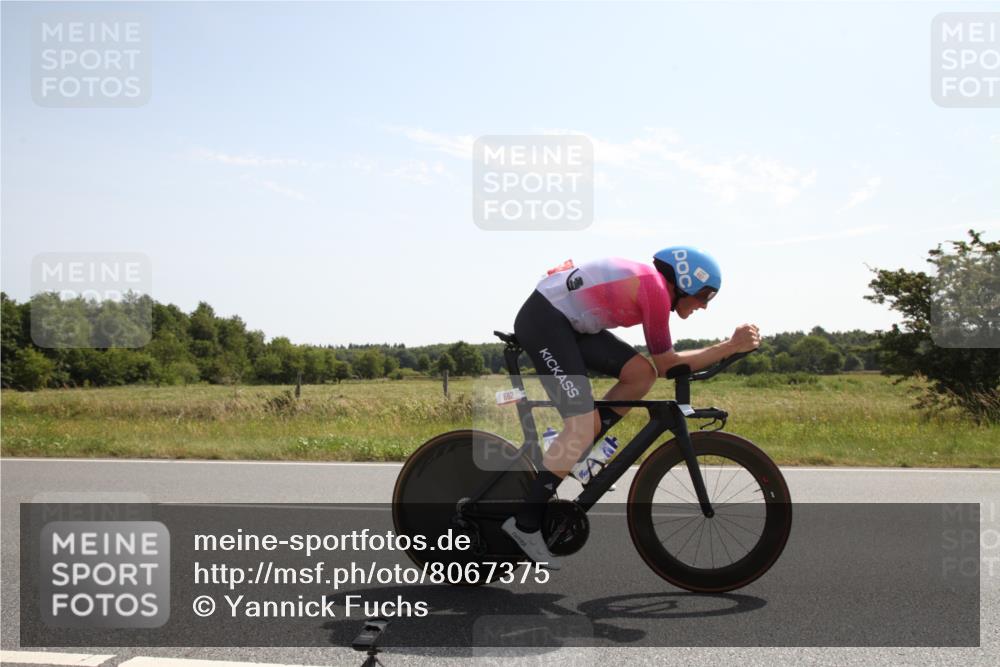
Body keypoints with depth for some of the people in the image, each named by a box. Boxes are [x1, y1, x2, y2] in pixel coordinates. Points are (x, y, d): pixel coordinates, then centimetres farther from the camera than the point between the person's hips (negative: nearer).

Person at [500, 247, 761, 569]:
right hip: (542, 319, -9)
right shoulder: (655, 288, -15)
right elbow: (665, 364, -11)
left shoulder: (652, 287, 13)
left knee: (641, 374, -2)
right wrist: (731, 347, -12)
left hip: (569, 323, 9)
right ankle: (525, 523, -10)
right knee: (585, 424, -15)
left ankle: (573, 457, 6)